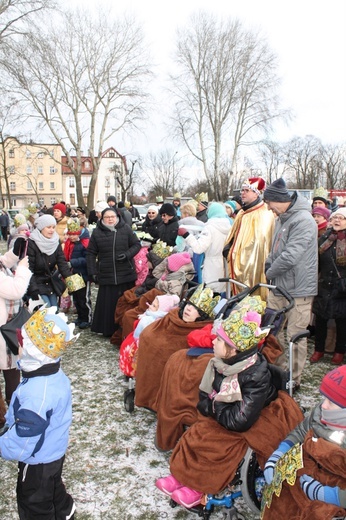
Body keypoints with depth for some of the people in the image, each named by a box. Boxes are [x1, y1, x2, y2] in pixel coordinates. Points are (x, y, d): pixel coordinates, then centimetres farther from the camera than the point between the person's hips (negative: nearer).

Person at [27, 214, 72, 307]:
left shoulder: (56, 242, -1)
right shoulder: (31, 243, -17)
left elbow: (62, 262, -6)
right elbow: (28, 269, -19)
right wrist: (34, 290, -26)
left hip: (52, 283, 6)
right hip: (37, 284, -6)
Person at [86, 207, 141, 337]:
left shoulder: (126, 229, 0)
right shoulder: (97, 232, 1)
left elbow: (137, 244, 5)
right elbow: (91, 253, 4)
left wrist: (127, 254, -14)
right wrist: (92, 272, -3)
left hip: (126, 274, 0)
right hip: (106, 276, 0)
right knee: (108, 303, 2)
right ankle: (108, 330, 15)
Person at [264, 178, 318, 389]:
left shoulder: (303, 220, -19)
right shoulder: (282, 218, 12)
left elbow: (290, 257, -26)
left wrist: (270, 273, -11)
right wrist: (269, 265, 2)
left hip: (298, 289, -9)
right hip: (278, 286, 9)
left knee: (295, 336, 3)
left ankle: (294, 379, 18)